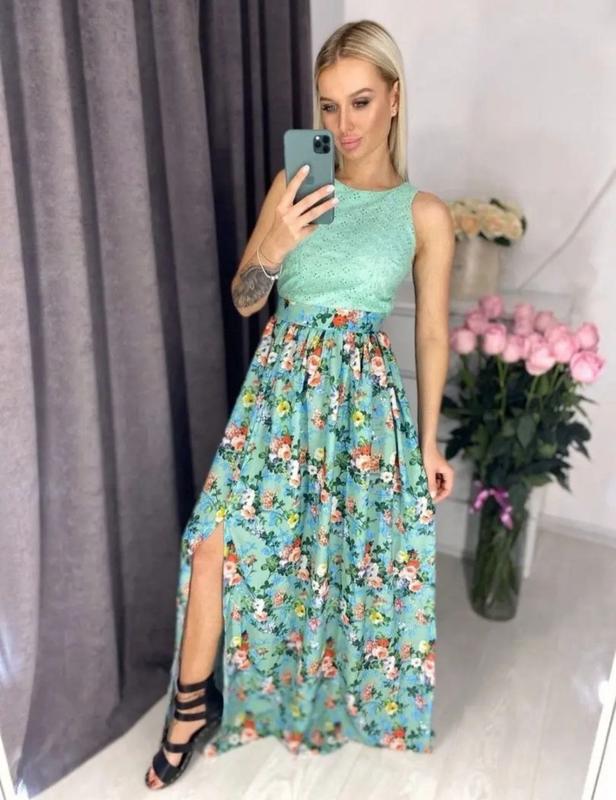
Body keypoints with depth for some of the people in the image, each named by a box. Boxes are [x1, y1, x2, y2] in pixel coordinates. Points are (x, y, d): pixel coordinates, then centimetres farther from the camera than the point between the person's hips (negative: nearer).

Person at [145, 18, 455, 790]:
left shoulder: (425, 214, -2)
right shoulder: (294, 186, 1)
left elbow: (432, 333, 3)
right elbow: (244, 300, 4)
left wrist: (430, 440, 4)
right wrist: (274, 244, -17)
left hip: (366, 393, -1)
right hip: (282, 382, 1)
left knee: (361, 551, 9)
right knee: (219, 536, -4)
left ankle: (355, 691, 40)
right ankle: (193, 704, 19)